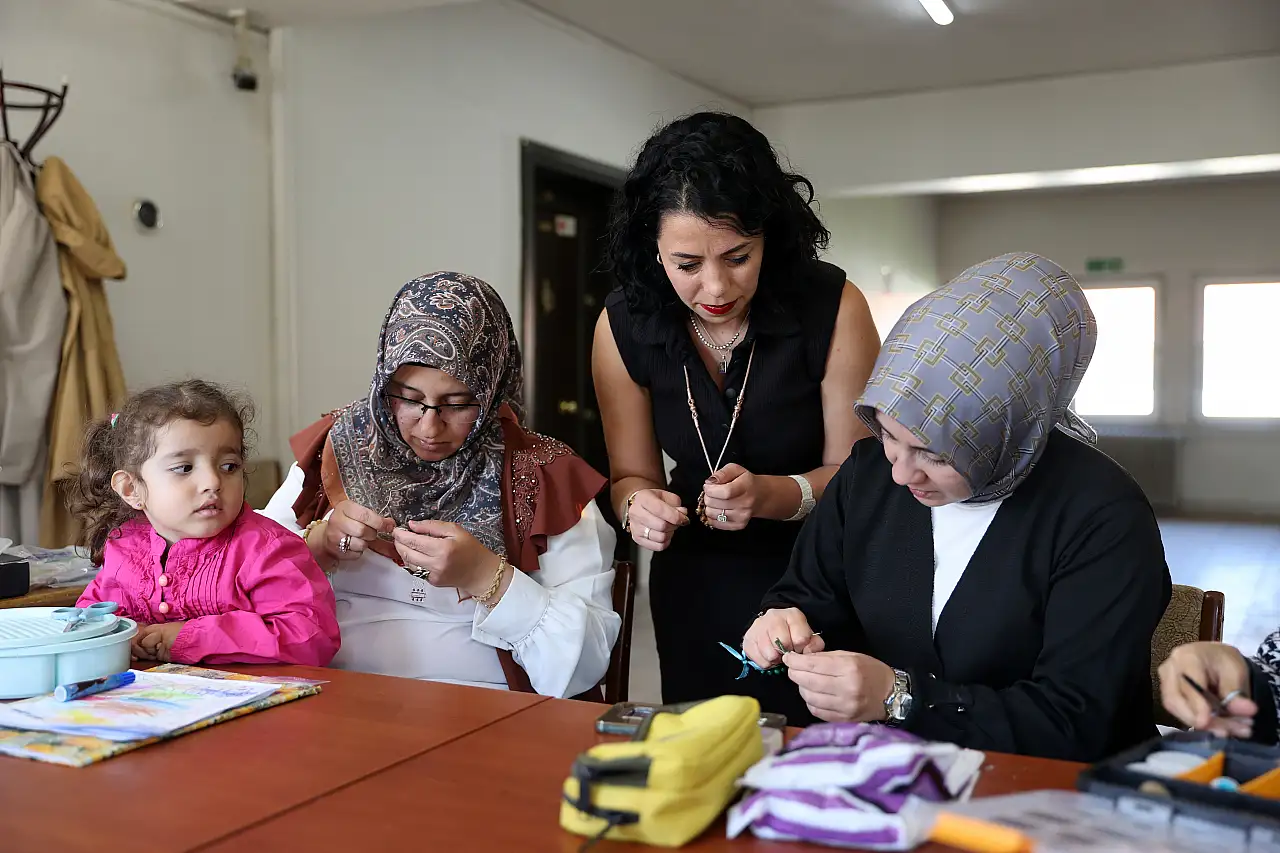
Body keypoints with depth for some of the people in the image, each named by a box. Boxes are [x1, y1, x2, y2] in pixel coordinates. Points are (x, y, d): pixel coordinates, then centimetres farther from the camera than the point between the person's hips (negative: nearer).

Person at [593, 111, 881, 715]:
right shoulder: (624, 326, -13)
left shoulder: (834, 309, -20)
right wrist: (641, 507, -27)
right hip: (694, 583, 2)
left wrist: (771, 495, -33)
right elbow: (631, 475, -5)